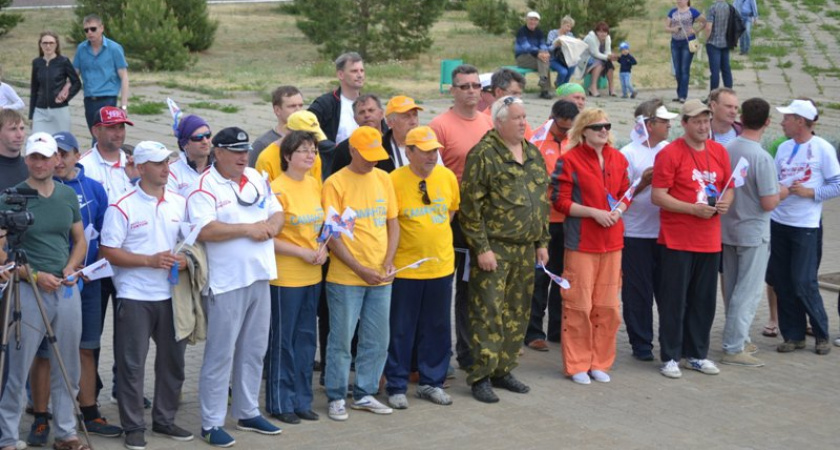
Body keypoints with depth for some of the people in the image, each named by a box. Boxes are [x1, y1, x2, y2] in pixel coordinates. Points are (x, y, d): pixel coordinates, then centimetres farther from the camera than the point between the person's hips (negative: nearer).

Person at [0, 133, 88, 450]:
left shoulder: (68, 195, 9)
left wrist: (70, 268, -1)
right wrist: (36, 276, -15)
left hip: (67, 290, 5)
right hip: (28, 291, -5)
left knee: (67, 370, 11)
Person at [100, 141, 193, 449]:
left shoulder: (179, 203, 7)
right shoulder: (122, 207, -9)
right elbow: (109, 251, -12)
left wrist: (184, 259, -7)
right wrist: (150, 260, -20)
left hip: (170, 294, 5)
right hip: (134, 297, -5)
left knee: (172, 360, 12)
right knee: (132, 364, 0)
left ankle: (165, 420, 26)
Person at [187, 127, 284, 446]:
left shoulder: (256, 178, 12)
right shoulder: (205, 187, -11)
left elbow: (277, 212, 15)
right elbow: (203, 230, -22)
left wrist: (272, 225, -9)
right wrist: (247, 229, -19)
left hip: (260, 276, 7)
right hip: (227, 282, -7)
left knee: (254, 350, 15)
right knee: (220, 354, -2)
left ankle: (248, 413, 28)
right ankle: (212, 424, 5)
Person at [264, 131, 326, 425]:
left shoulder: (315, 184, 7)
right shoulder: (277, 189, -14)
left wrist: (322, 247, -1)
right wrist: (304, 253, -16)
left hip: (312, 275, 7)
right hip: (285, 276, -7)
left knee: (306, 338, 13)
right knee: (282, 340, 3)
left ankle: (301, 400, 23)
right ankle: (280, 403, 13)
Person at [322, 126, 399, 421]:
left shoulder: (383, 179, 7)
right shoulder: (336, 183, -9)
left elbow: (393, 224, 11)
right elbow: (332, 235, -10)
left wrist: (388, 263, -3)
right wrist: (360, 270, -14)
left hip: (381, 277, 5)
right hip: (345, 278, -5)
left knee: (377, 341, 10)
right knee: (341, 340, 2)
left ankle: (364, 394, 23)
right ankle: (336, 398, 14)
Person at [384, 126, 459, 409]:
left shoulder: (447, 177, 1)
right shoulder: (395, 180, -13)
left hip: (441, 265, 4)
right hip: (405, 267, -4)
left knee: (438, 328, 12)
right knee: (401, 330, 4)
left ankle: (432, 383, 25)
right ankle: (396, 386, 15)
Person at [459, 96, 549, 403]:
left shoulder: (533, 154, 14)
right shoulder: (484, 154, -9)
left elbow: (543, 200, 20)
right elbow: (470, 204, -13)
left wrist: (542, 242, 15)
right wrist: (481, 248, -16)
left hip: (525, 249, 7)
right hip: (494, 248, -7)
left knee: (517, 313, 11)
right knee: (488, 313, -6)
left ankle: (503, 370, 21)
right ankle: (480, 376, 0)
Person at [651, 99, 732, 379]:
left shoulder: (719, 152, 9)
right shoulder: (670, 153, -9)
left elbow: (728, 187, 19)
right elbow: (658, 196, -13)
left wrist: (725, 202, -4)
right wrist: (694, 209, -19)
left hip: (709, 240, 5)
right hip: (677, 241, -5)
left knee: (704, 300, 11)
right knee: (674, 300, 0)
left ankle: (697, 355, 22)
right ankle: (670, 357, 9)